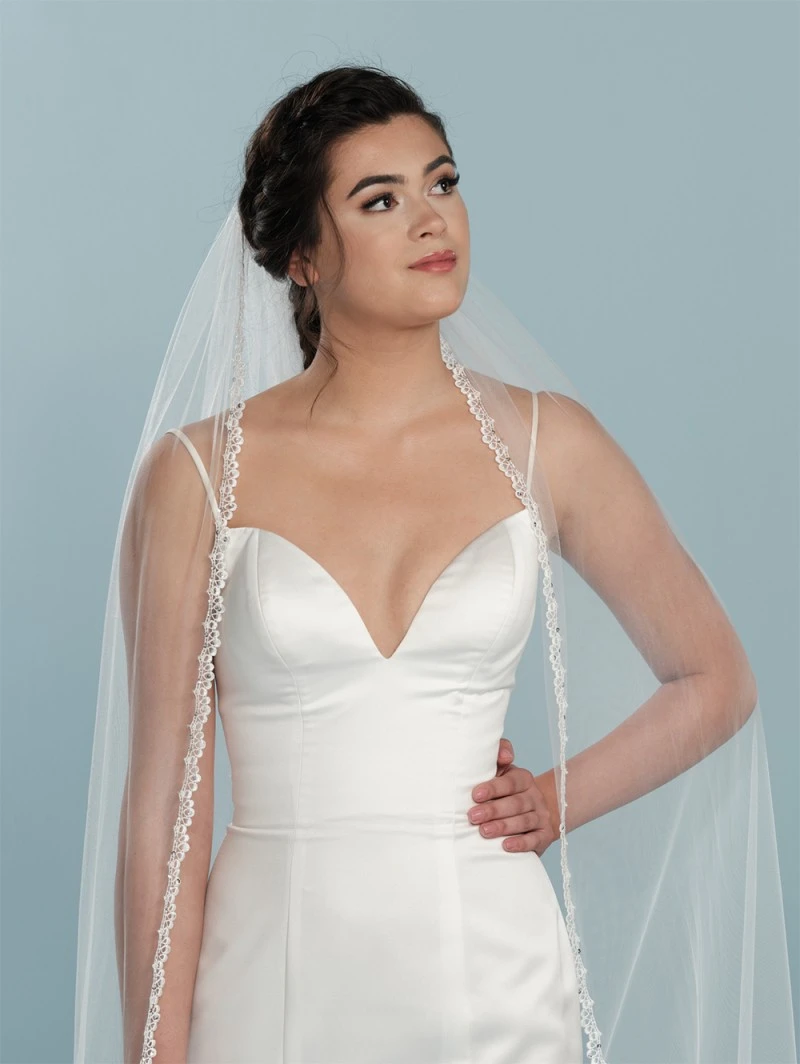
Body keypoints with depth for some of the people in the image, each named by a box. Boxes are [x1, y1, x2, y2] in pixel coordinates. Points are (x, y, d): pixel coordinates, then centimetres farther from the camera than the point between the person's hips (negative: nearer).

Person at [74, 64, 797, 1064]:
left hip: (493, 976, 1)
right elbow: (163, 805, -4)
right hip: (279, 978, -1)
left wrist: (555, 802, 3)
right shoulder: (197, 474, -4)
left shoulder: (544, 443, 1)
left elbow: (714, 682, 13)